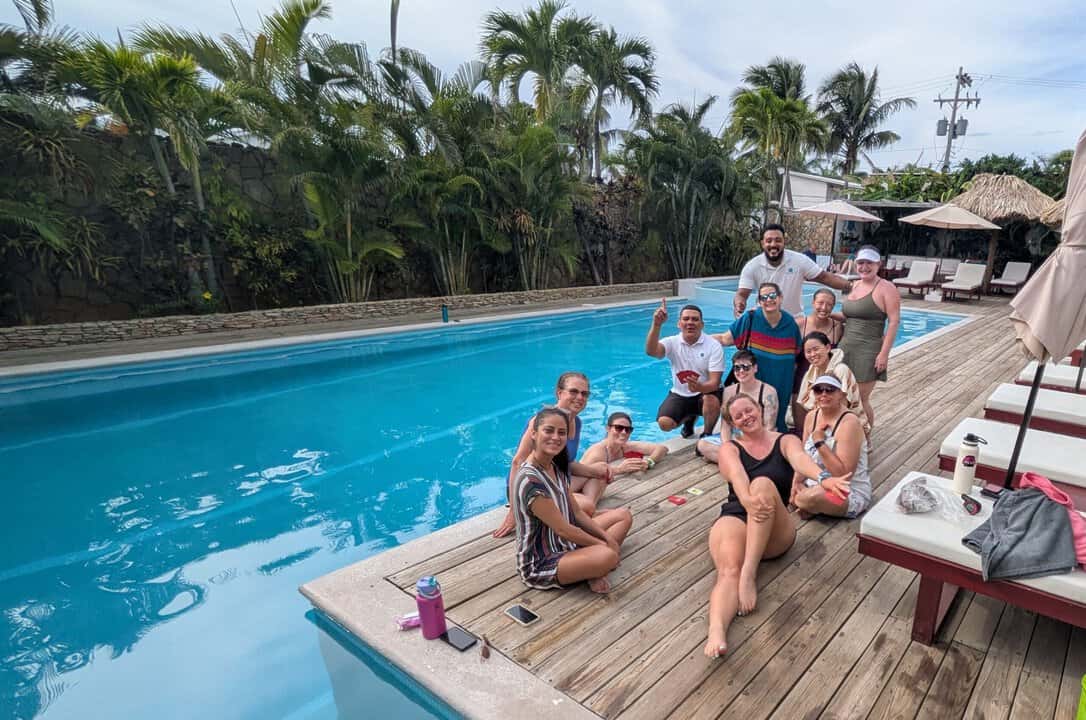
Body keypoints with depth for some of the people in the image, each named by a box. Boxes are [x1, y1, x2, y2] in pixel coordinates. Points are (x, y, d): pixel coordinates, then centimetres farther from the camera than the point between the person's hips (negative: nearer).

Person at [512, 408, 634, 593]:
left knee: (624, 515, 12)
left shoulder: (557, 468, 4)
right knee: (607, 556, -35)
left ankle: (592, 569, -5)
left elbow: (577, 513, 9)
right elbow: (562, 529, -22)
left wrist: (608, 538, -3)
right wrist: (604, 545, -13)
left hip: (565, 543, 10)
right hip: (539, 564, -10)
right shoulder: (530, 480, -26)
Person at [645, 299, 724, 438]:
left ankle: (707, 434, -2)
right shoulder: (672, 342, -9)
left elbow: (714, 382, -21)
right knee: (664, 423, -20)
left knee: (711, 400, -36)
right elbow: (651, 351, -31)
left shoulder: (713, 346, -14)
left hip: (705, 392, -2)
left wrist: (699, 387, -45)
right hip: (679, 395, 2)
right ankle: (689, 418, 18)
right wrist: (656, 325, -47)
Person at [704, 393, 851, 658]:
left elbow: (800, 459, -14)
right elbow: (737, 477, -12)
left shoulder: (786, 441, 12)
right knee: (729, 570, -33)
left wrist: (824, 477, -39)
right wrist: (748, 501, -37)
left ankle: (749, 573, -37)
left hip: (776, 531, 0)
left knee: (763, 483, -32)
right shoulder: (729, 449, 11)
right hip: (735, 516, 0)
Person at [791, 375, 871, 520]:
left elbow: (843, 474, -27)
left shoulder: (849, 423, -22)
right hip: (817, 484, 7)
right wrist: (796, 482, -11)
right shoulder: (812, 416, 0)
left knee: (811, 498, -33)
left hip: (850, 493, -7)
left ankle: (800, 503, -2)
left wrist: (820, 442, -30)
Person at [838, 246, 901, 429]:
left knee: (861, 400, -2)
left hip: (869, 351, -6)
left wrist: (884, 353, -17)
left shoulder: (886, 288, -7)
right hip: (846, 348, 6)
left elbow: (894, 322, -12)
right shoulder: (854, 286, 14)